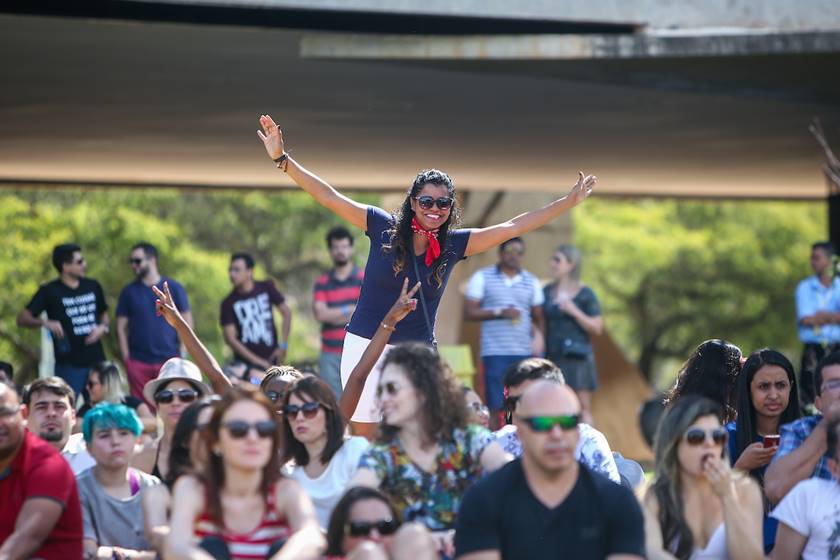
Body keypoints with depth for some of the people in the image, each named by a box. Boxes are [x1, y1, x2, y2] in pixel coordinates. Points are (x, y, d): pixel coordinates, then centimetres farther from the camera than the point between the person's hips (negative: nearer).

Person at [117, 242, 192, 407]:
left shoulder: (173, 288, 5)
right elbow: (121, 326, 9)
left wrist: (182, 354, -2)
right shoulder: (129, 292, 9)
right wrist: (126, 357, 0)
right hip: (138, 362, 1)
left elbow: (187, 322, 6)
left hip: (169, 360, -1)